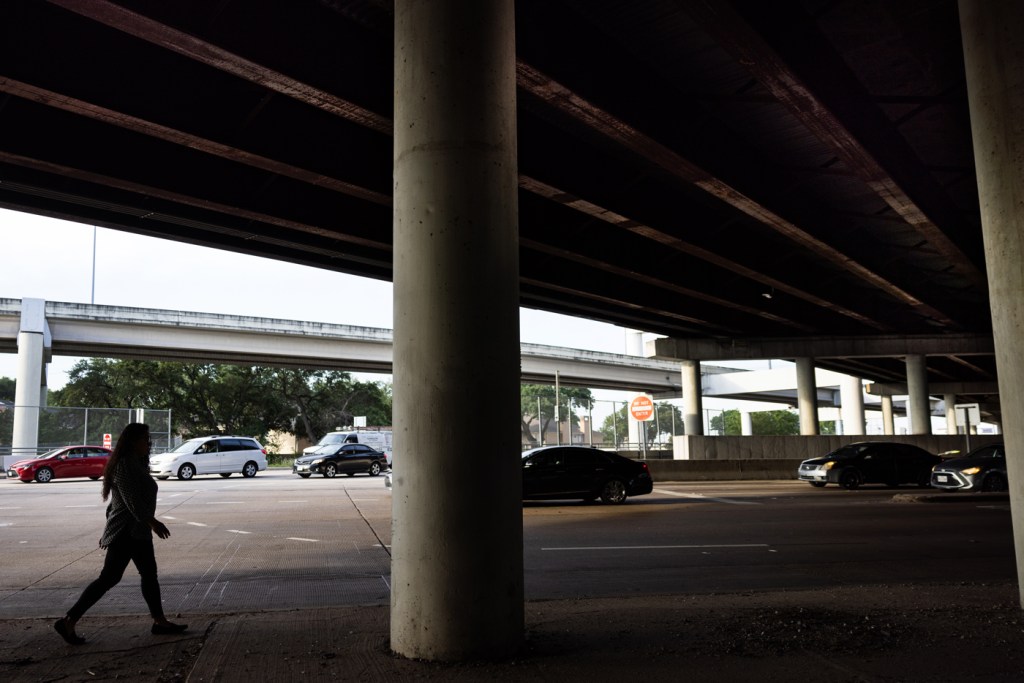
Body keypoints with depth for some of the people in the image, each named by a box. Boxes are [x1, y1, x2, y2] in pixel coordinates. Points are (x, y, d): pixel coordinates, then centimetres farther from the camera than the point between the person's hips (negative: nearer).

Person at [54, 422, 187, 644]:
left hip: (138, 531, 10)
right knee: (109, 578, -6)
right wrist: (153, 522, -23)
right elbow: (132, 501, -24)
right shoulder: (125, 465, -17)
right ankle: (68, 621, 2)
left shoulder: (135, 463, 14)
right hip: (126, 532, -10)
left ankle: (160, 622, 16)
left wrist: (109, 530, 22)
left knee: (149, 575, 11)